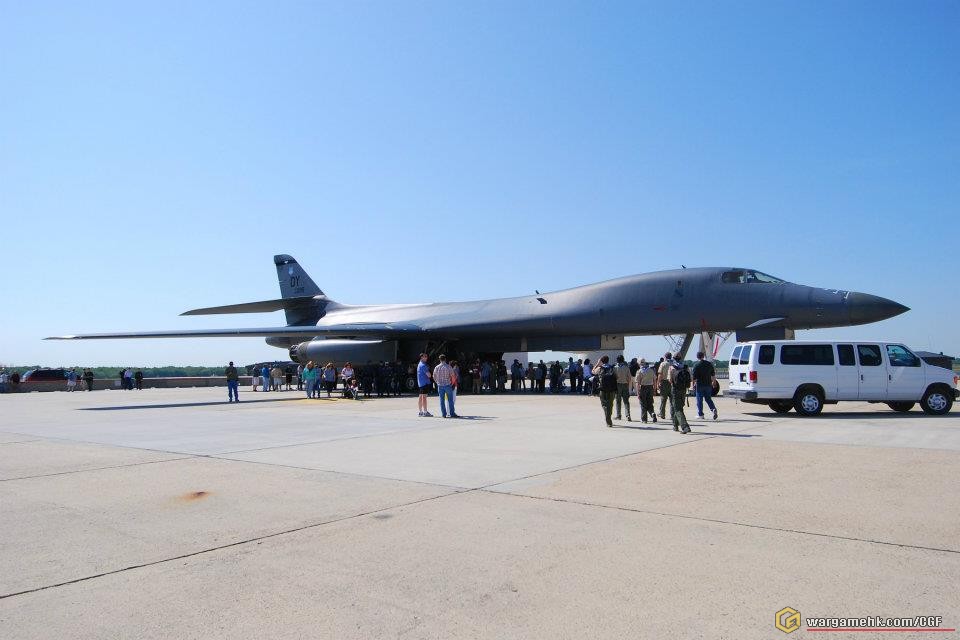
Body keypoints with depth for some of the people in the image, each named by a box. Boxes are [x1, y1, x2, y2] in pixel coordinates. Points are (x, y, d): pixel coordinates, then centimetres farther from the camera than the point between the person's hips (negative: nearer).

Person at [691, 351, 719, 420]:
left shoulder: (696, 365, -9)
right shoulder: (709, 364, 5)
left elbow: (694, 377, -10)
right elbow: (713, 375, 10)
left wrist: (693, 385, -1)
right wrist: (713, 382, 20)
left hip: (700, 385, -4)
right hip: (708, 384, 4)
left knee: (699, 400, 4)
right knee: (708, 398, 15)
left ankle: (700, 414, 7)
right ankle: (713, 409, -7)